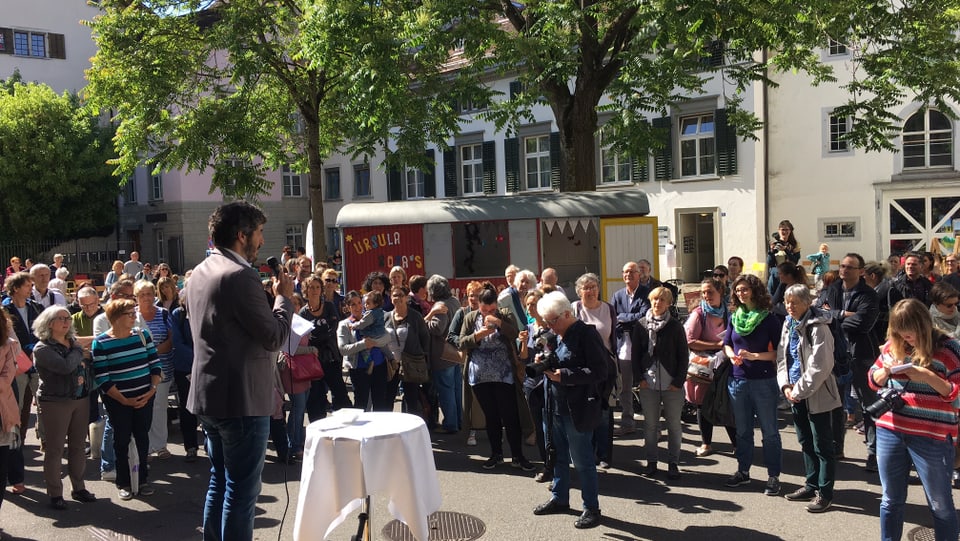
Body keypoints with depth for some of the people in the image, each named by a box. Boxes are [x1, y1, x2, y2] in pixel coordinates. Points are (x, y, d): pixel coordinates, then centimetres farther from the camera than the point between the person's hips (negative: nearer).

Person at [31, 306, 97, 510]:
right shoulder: (42, 349, -10)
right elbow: (65, 367, -25)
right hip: (55, 403, -6)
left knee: (78, 446, 12)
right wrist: (78, 351, -9)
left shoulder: (74, 342, 11)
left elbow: (88, 365, 15)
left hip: (81, 400, 6)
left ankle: (79, 488, 23)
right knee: (55, 449, 2)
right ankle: (55, 493, 13)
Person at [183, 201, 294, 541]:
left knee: (219, 482, 19)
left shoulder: (199, 273, 11)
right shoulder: (240, 275, -19)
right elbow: (275, 337, -17)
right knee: (241, 490, 0)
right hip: (242, 398, -9)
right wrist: (284, 297, -3)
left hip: (209, 396, 10)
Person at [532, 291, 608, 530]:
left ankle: (592, 508, 14)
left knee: (582, 461, 1)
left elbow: (599, 372, -20)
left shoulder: (586, 334, -15)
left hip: (578, 410, -8)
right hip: (557, 407, 8)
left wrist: (563, 375, -24)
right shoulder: (559, 336, 11)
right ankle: (559, 498, 33)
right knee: (559, 456, 18)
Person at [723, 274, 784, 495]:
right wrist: (732, 355, -5)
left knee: (769, 430, 3)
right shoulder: (734, 317, 7)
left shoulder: (769, 319, -8)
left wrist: (754, 356, -20)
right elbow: (726, 344, 15)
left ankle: (773, 476, 12)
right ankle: (743, 471, 28)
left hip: (763, 381, -5)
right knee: (742, 430, 15)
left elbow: (779, 351, -10)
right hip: (738, 380, 5)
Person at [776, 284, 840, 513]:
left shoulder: (818, 328, -16)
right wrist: (786, 386, -2)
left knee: (822, 446, 1)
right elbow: (782, 357, 12)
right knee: (806, 442, 18)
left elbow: (820, 366, -21)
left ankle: (825, 492, 9)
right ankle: (811, 484, 30)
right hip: (796, 394, 8)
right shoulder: (789, 325, 10)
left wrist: (800, 390, -17)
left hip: (817, 395, -8)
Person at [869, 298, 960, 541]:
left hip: (932, 438, -4)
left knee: (940, 506, 9)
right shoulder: (893, 345, 5)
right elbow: (874, 380, 15)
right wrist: (886, 370, -6)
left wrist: (928, 377, -23)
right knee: (891, 500, 15)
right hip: (890, 431, 4)